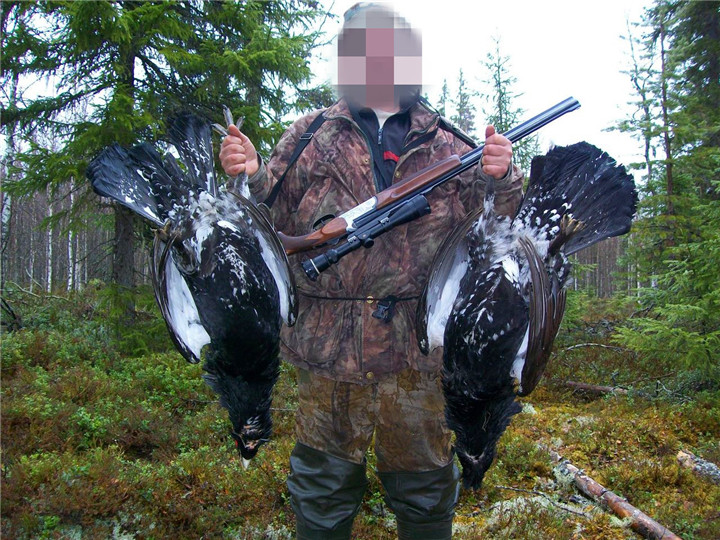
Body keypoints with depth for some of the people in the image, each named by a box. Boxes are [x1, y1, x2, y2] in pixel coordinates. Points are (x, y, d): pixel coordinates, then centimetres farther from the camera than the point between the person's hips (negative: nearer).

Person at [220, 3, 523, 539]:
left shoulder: (450, 147, 8)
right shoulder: (309, 138, 8)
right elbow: (271, 222, 7)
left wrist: (502, 178, -11)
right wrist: (249, 176, -13)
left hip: (420, 348, 1)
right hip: (329, 346, 0)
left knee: (425, 488, 16)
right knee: (324, 488, 13)